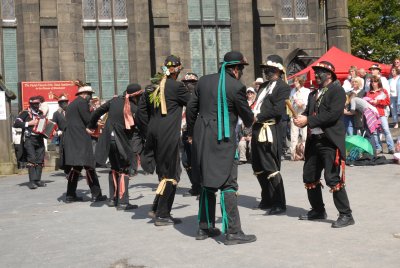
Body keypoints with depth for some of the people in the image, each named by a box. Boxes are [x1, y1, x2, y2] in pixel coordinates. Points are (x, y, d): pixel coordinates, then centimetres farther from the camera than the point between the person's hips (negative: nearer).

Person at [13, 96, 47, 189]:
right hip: (29, 139, -5)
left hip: (40, 139, 5)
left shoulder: (41, 113, 17)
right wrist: (29, 123, -15)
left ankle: (38, 180, 6)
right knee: (32, 159, -15)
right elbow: (16, 124, -10)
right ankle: (32, 181, -15)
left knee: (40, 160, 0)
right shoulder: (25, 113, 0)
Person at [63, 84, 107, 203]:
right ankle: (96, 194, -5)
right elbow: (88, 119, -12)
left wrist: (86, 127, 14)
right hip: (80, 139, -9)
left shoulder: (71, 104, 21)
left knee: (76, 166, 12)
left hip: (70, 139, 9)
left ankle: (70, 195, 13)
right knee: (89, 166, -6)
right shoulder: (82, 102, -6)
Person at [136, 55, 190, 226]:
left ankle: (156, 208, 23)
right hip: (169, 135, -7)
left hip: (154, 134, 7)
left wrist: (147, 129, 18)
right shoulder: (177, 87, -11)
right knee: (170, 174, 2)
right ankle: (162, 215, 6)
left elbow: (141, 109, 13)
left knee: (164, 171, 20)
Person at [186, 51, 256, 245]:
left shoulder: (204, 81, 7)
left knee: (207, 183, 16)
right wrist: (249, 122, 23)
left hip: (201, 138, 7)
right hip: (222, 141, -7)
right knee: (228, 184, -1)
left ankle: (205, 228, 23)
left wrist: (192, 133, 22)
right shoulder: (236, 86, -10)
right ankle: (233, 232, 1)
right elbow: (247, 115, -1)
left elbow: (191, 108, 11)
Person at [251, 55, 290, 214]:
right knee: (258, 168, 16)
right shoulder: (264, 86, 19)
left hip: (270, 131, -9)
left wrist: (258, 117, -15)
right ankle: (267, 200, 30)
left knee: (271, 168, -5)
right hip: (258, 130, 9)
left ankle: (279, 205, 4)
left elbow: (278, 110, -17)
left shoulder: (283, 87, -7)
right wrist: (252, 116, 3)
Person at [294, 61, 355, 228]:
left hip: (330, 141, -8)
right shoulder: (313, 94, 19)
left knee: (333, 178, -11)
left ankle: (346, 215, -1)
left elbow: (334, 114, -18)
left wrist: (308, 120, -18)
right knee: (309, 177, 13)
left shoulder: (337, 90, -5)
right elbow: (308, 112, 14)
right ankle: (318, 210, 27)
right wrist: (301, 118, -10)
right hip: (314, 140, 8)